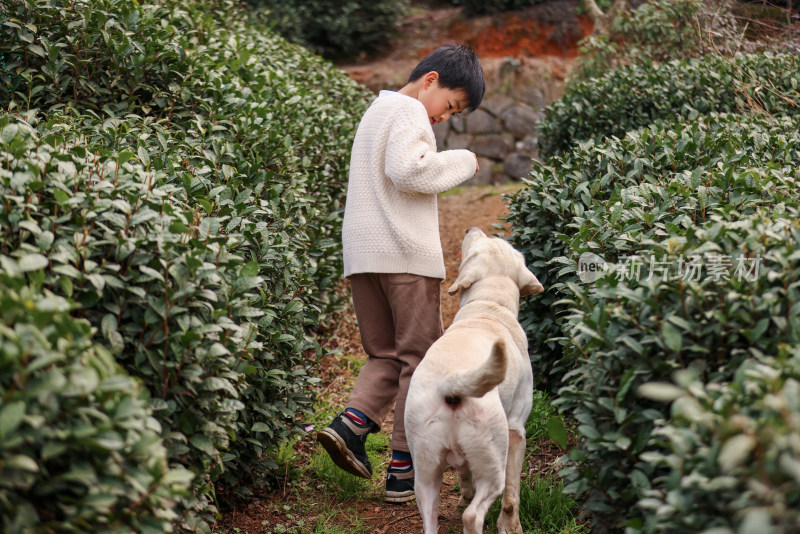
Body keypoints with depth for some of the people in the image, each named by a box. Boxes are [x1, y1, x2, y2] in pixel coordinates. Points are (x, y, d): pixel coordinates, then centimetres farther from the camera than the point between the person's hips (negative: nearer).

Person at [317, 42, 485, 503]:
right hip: (406, 253, -8)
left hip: (362, 253, 8)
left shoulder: (377, 110, 24)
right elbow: (408, 170, -21)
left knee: (385, 356, 14)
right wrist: (462, 162, -9)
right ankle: (404, 472, 2)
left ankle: (351, 424, -11)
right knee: (418, 359, 0)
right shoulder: (409, 111, -7)